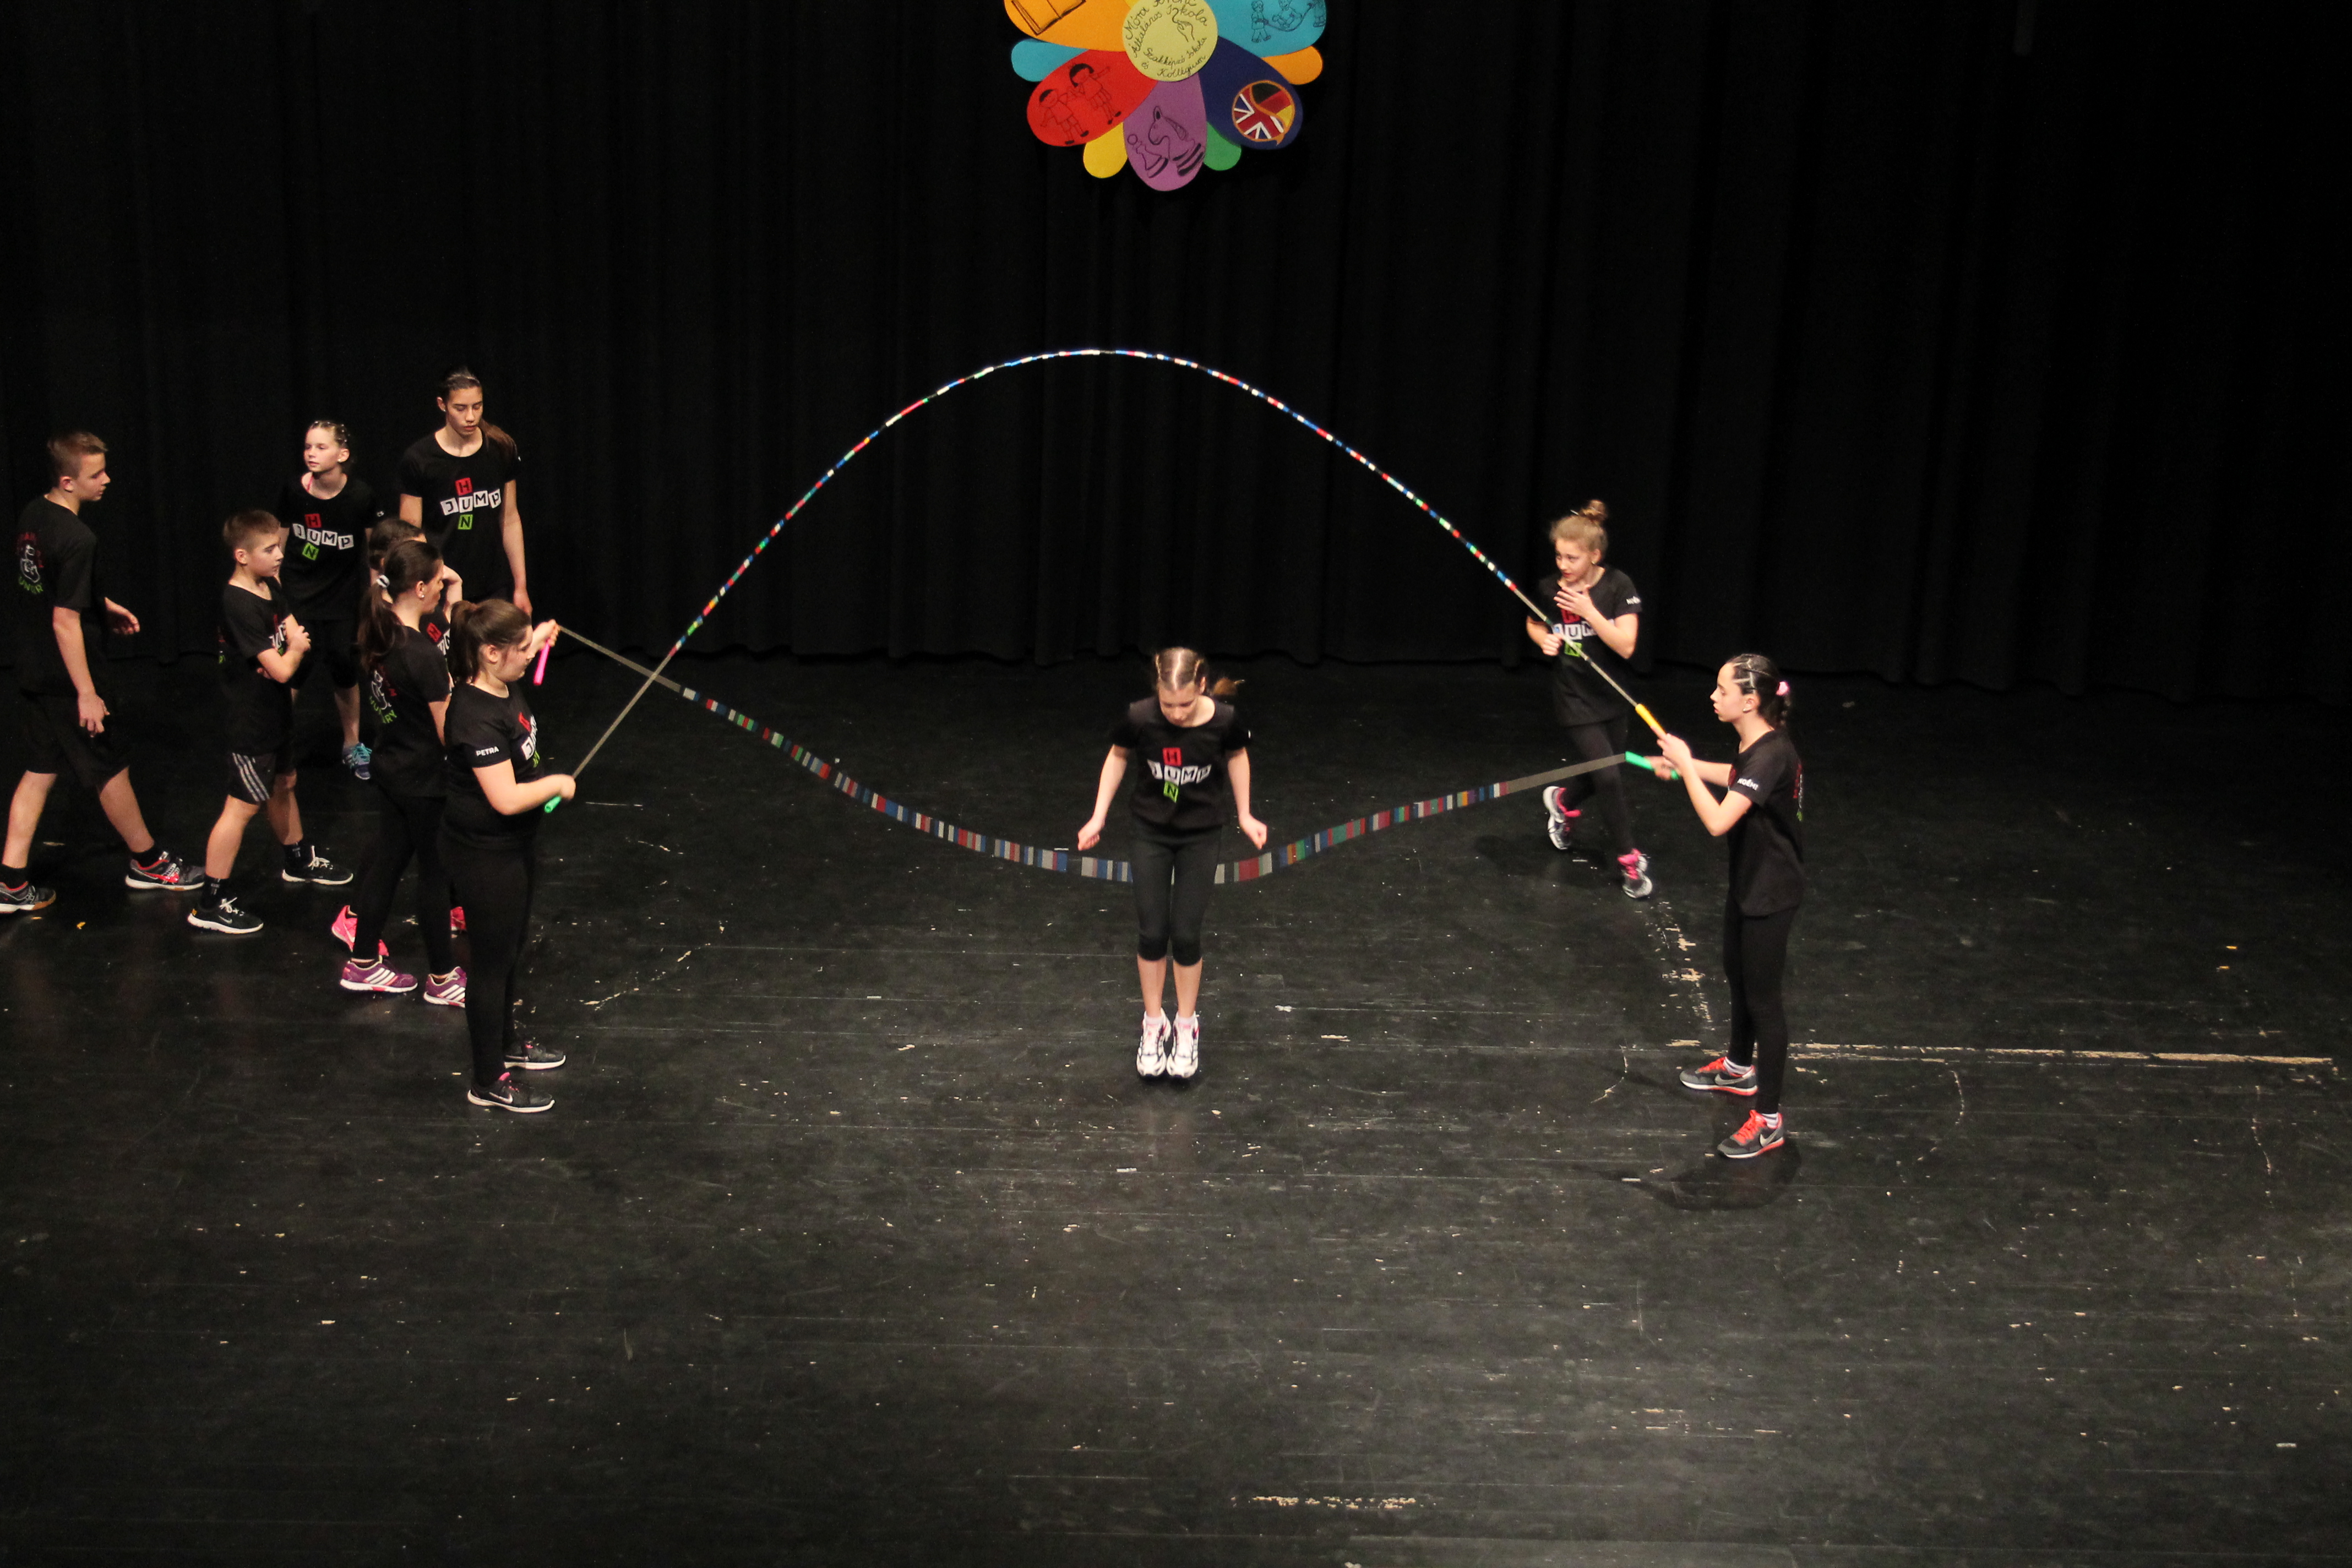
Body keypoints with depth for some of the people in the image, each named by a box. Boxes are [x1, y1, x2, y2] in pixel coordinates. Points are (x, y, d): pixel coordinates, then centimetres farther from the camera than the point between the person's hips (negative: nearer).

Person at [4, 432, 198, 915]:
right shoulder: (77, 539, -25)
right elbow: (65, 622, -25)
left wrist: (104, 606, 23)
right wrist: (87, 694, -21)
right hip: (67, 680, -9)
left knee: (41, 770, 15)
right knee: (111, 767, 9)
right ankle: (148, 864, 27)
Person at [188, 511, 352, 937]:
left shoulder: (271, 589, 2)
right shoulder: (240, 606, -26)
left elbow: (295, 637, -1)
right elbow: (281, 669, -26)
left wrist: (293, 646, -23)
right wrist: (294, 649, -5)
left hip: (275, 710, 9)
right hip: (251, 721, -9)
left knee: (282, 785, 27)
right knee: (243, 806, -5)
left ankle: (299, 859, 49)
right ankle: (212, 903, 0)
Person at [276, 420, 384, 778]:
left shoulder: (361, 496, -14)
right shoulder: (294, 490, -11)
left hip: (343, 597, 0)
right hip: (297, 597, 0)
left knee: (345, 672, 9)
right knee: (291, 672, -8)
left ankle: (352, 745, 30)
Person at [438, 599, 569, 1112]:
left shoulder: (503, 685, -3)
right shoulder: (476, 718, -32)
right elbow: (506, 798, -35)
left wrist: (535, 643, 18)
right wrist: (557, 784, -19)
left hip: (515, 845, 10)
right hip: (486, 857, -10)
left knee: (514, 946, 26)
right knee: (493, 960, 4)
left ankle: (506, 1043, 47)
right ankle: (488, 1082, 19)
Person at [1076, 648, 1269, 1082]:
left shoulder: (1224, 721, -23)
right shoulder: (1139, 718, -22)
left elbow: (1237, 757, 0)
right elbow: (1117, 757, -1)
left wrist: (1245, 816, 8)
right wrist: (1098, 817, 0)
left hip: (1199, 836, 0)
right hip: (1152, 832, 1)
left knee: (1186, 936, 2)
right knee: (1151, 933, 4)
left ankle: (1187, 1026, 23)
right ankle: (1153, 1024, 24)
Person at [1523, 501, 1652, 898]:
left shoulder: (1618, 587, -15)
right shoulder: (1549, 589, -11)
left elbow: (1626, 645, -19)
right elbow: (1534, 624, 10)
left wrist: (1590, 613, -28)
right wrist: (1545, 640, -12)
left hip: (1612, 698, 2)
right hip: (1574, 699, -2)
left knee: (1605, 774, 15)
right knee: (1608, 778, -8)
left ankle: (1562, 801, 48)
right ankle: (1629, 859, 8)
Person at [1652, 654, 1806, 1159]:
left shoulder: (1771, 756, -31)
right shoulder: (1757, 744, -2)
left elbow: (1717, 821, -37)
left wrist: (1686, 766, -28)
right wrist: (1688, 765, 15)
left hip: (1771, 894, -10)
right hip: (1749, 881, 10)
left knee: (1763, 996, -3)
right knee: (1737, 975, 27)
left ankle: (1768, 1120, 6)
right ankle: (1739, 1068, 50)